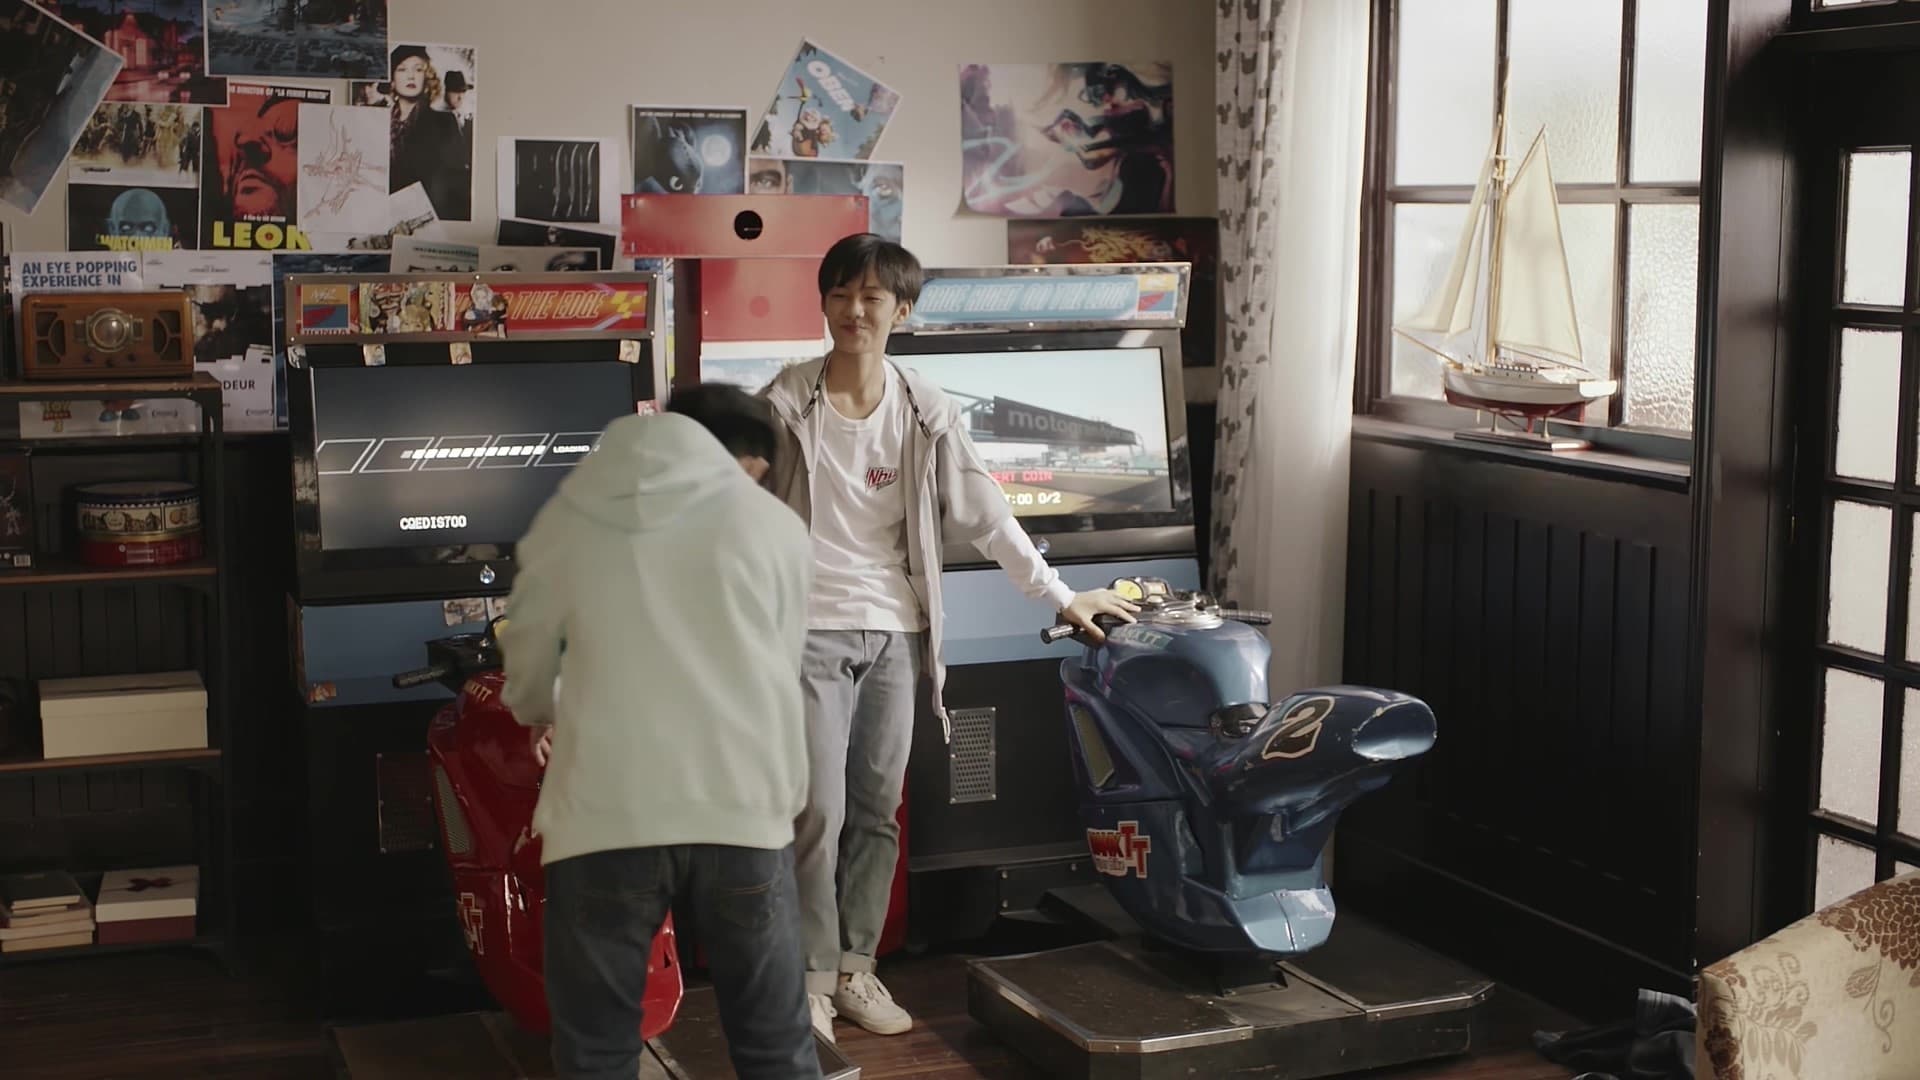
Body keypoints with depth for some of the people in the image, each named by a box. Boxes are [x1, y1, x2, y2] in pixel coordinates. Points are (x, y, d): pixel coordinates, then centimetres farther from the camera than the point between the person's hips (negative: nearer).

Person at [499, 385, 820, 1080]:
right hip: (742, 809, 0)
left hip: (607, 813, 0)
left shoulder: (566, 518, 12)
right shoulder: (777, 523, 11)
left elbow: (526, 662, 24)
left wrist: (539, 713, 47)